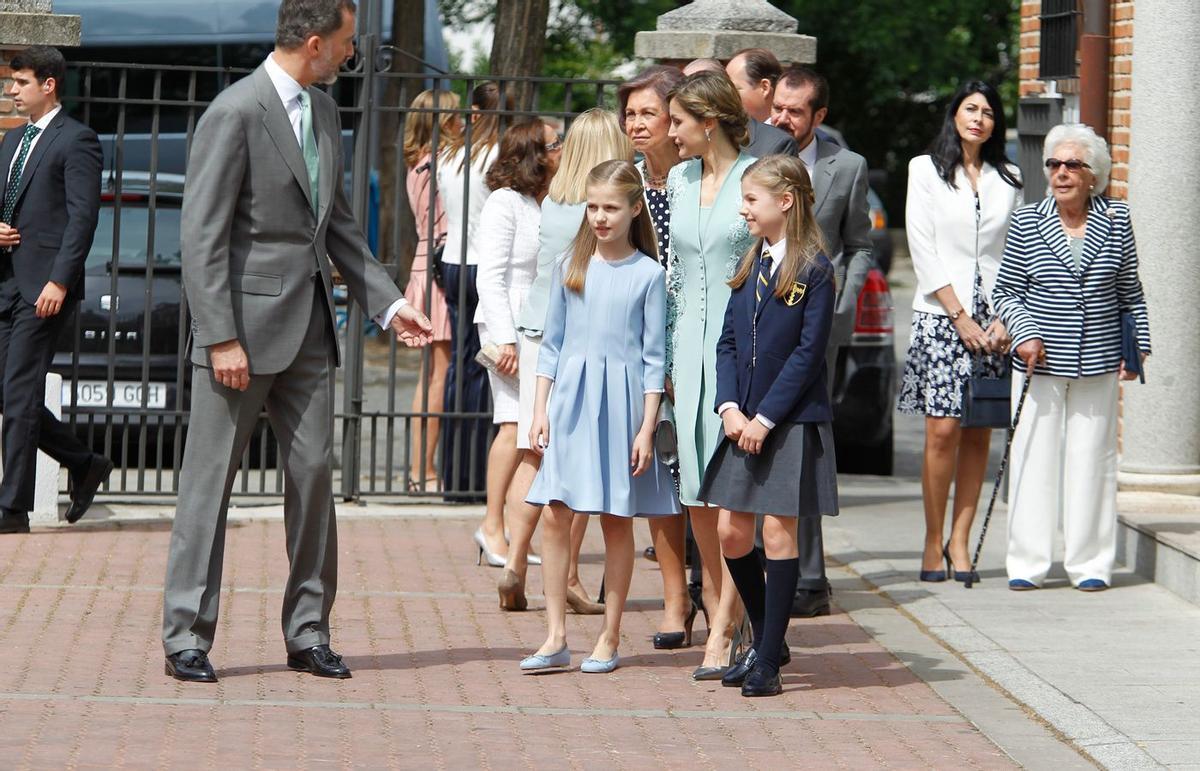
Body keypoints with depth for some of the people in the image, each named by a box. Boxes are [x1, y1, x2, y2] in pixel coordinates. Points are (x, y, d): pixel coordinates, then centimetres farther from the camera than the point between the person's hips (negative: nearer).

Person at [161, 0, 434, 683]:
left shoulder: (324, 112, 13)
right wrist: (222, 339, -20)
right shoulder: (235, 113, -13)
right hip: (245, 324, -8)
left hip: (308, 326, 8)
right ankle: (187, 637, 4)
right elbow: (203, 236, -16)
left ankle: (308, 632, 15)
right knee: (211, 479, -1)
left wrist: (389, 303, 12)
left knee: (314, 472, 7)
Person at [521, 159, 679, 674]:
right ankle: (555, 637, 2)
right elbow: (552, 345, 12)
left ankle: (609, 639, 12)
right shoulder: (570, 267, 8)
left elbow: (654, 358, -1)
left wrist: (647, 428, -5)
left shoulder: (648, 275, -1)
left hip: (620, 400, -3)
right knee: (555, 516, -3)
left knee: (617, 521, 3)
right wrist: (541, 410, 5)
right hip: (570, 400, 3)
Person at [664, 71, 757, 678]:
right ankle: (720, 611, 17)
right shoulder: (679, 180, 12)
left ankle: (721, 632, -5)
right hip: (690, 341, 6)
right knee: (696, 490, 5)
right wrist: (667, 353, 14)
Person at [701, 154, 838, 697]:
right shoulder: (750, 265, 11)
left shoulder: (814, 269, -9)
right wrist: (729, 408, -5)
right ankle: (765, 640, 23)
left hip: (792, 422, -7)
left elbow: (808, 353, -13)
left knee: (779, 532, -2)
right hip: (744, 421, 7)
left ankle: (768, 662, 3)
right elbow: (728, 342, 9)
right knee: (731, 532, 6)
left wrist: (765, 418, -15)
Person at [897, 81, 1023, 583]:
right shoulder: (926, 170, 5)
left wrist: (1004, 320, -3)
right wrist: (960, 317, -7)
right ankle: (933, 540, 0)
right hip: (940, 315, -3)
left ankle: (959, 541, 6)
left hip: (993, 320, 3)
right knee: (942, 430, -9)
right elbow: (923, 250, -1)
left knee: (978, 433, 1)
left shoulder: (1008, 180, 12)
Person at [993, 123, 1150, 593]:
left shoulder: (1116, 221, 4)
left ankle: (1090, 563, 11)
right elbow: (1005, 291, 5)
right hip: (1040, 363, -1)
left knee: (1092, 459, 4)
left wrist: (1137, 344, 6)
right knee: (1034, 457, 0)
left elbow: (1130, 292, 12)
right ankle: (1028, 563, 7)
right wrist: (1025, 332, -10)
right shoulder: (1027, 222, 1)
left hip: (1097, 365, 1)